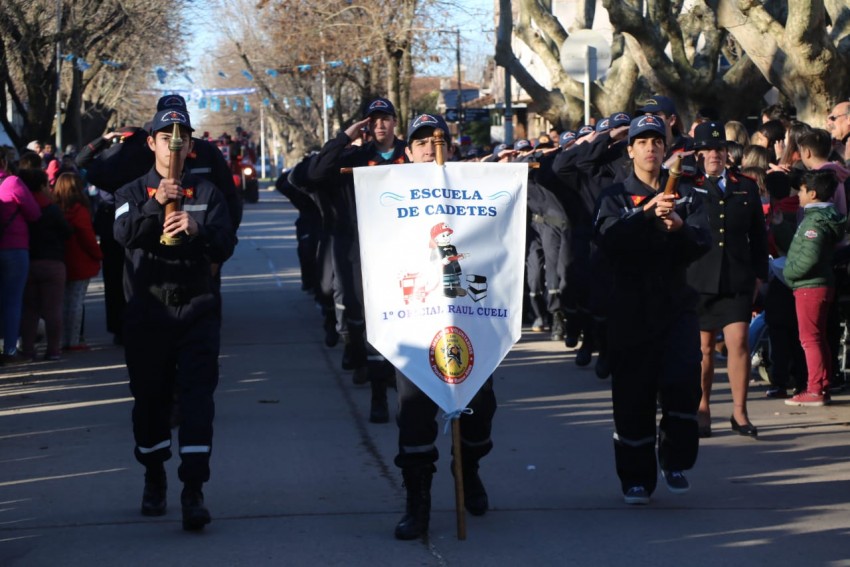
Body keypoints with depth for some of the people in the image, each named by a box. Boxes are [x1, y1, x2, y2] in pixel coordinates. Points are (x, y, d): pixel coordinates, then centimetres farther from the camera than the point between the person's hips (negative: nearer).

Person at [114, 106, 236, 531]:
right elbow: (124, 234, -13)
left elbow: (225, 246, -3)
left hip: (197, 308, 0)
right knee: (150, 397, 8)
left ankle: (193, 491, -14)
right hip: (148, 309, 0)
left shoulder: (207, 193, 9)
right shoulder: (133, 193, 7)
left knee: (197, 396, -11)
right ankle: (154, 479, 28)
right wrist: (156, 204, -30)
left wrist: (197, 229, -24)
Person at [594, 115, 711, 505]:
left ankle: (674, 462, 2)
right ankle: (636, 477, 11)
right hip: (631, 308, -1)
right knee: (632, 396, 0)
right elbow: (608, 238, -16)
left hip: (677, 305, 1)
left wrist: (679, 228, -25)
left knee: (682, 382, -15)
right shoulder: (615, 196, 5)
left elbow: (704, 243, -3)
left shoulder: (685, 195, 11)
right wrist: (647, 213, -31)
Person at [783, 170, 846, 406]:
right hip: (822, 283, 10)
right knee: (819, 338, 14)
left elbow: (809, 258, -26)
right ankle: (823, 388, 19)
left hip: (810, 287, -10)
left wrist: (788, 273, -13)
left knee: (810, 339, -7)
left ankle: (815, 391, -7)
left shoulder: (815, 221, -18)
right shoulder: (828, 216, 11)